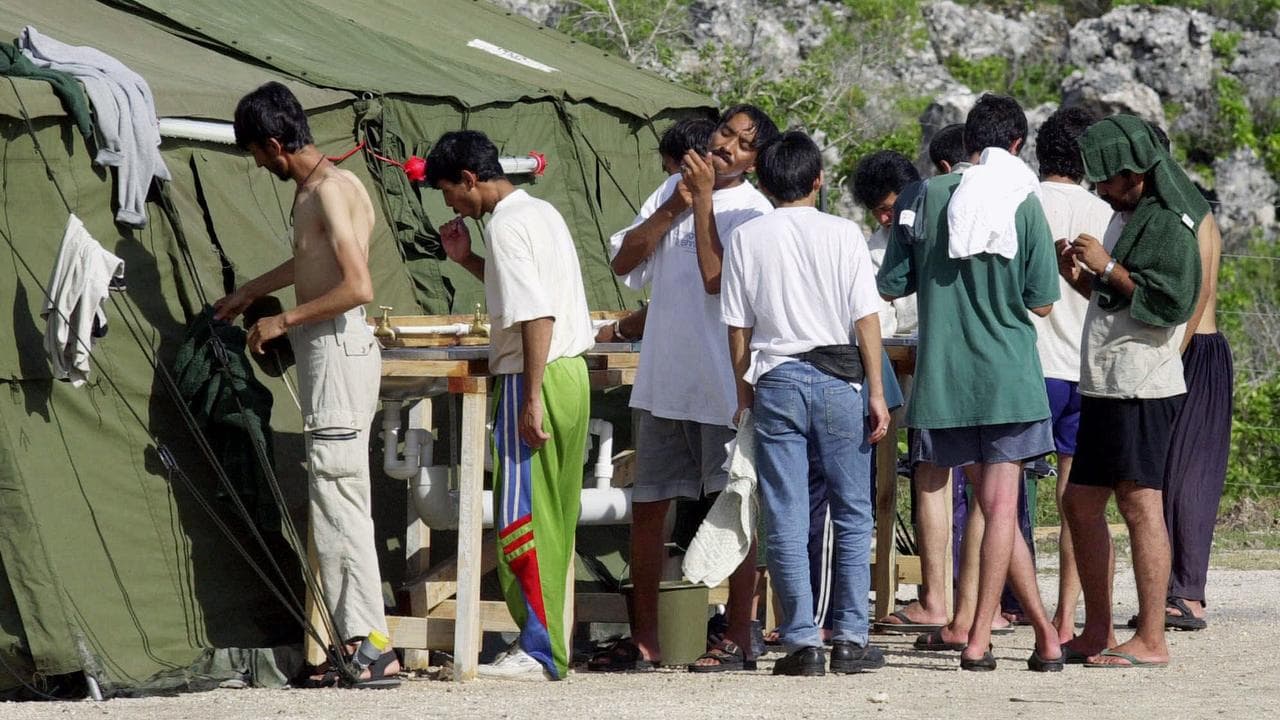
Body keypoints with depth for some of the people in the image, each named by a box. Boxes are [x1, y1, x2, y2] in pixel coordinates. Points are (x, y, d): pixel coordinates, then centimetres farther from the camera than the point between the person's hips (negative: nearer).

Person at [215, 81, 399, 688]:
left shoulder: (329, 190, -15)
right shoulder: (314, 188, 15)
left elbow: (358, 286, -23)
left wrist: (283, 321, -15)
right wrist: (249, 293, 46)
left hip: (339, 350, -10)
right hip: (328, 355, 10)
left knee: (337, 502, -10)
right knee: (337, 503, 9)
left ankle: (371, 647, -12)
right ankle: (358, 640, 10)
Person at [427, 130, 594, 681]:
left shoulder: (506, 224, -14)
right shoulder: (542, 212, 16)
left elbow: (536, 314, -22)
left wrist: (531, 399, -23)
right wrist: (467, 260, 21)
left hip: (535, 377, -10)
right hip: (570, 373, 10)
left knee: (522, 517, -5)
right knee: (554, 517, 13)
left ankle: (539, 651, -5)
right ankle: (553, 641, 18)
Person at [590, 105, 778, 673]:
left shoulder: (753, 212, -6)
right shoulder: (674, 188, 11)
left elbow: (715, 278, -20)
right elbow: (624, 262, 5)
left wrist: (703, 199, -15)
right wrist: (674, 207, -6)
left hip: (724, 385, -6)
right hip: (663, 378, 6)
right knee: (647, 507, 9)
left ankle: (737, 640, 7)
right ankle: (644, 639, 17)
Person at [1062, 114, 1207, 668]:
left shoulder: (1168, 225, -11)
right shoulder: (1125, 218, 20)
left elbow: (1172, 303, -21)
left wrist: (1108, 267, -18)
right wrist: (1080, 278, 11)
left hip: (1143, 387, -10)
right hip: (1106, 387, 10)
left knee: (1139, 502, -11)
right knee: (1080, 502, 12)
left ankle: (1151, 639, -11)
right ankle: (1097, 632, 19)